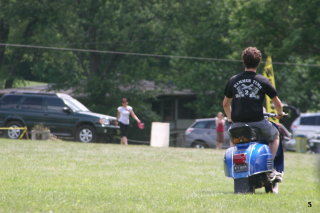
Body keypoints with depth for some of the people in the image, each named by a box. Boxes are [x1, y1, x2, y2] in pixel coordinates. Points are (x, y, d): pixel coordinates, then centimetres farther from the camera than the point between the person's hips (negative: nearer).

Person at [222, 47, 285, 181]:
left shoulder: (233, 80, 9)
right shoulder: (263, 81, 2)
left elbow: (226, 104, 20)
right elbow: (277, 103, 6)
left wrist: (230, 118, 38)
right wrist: (280, 114, 28)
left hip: (237, 123, 2)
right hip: (257, 121, -2)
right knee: (275, 135, 26)